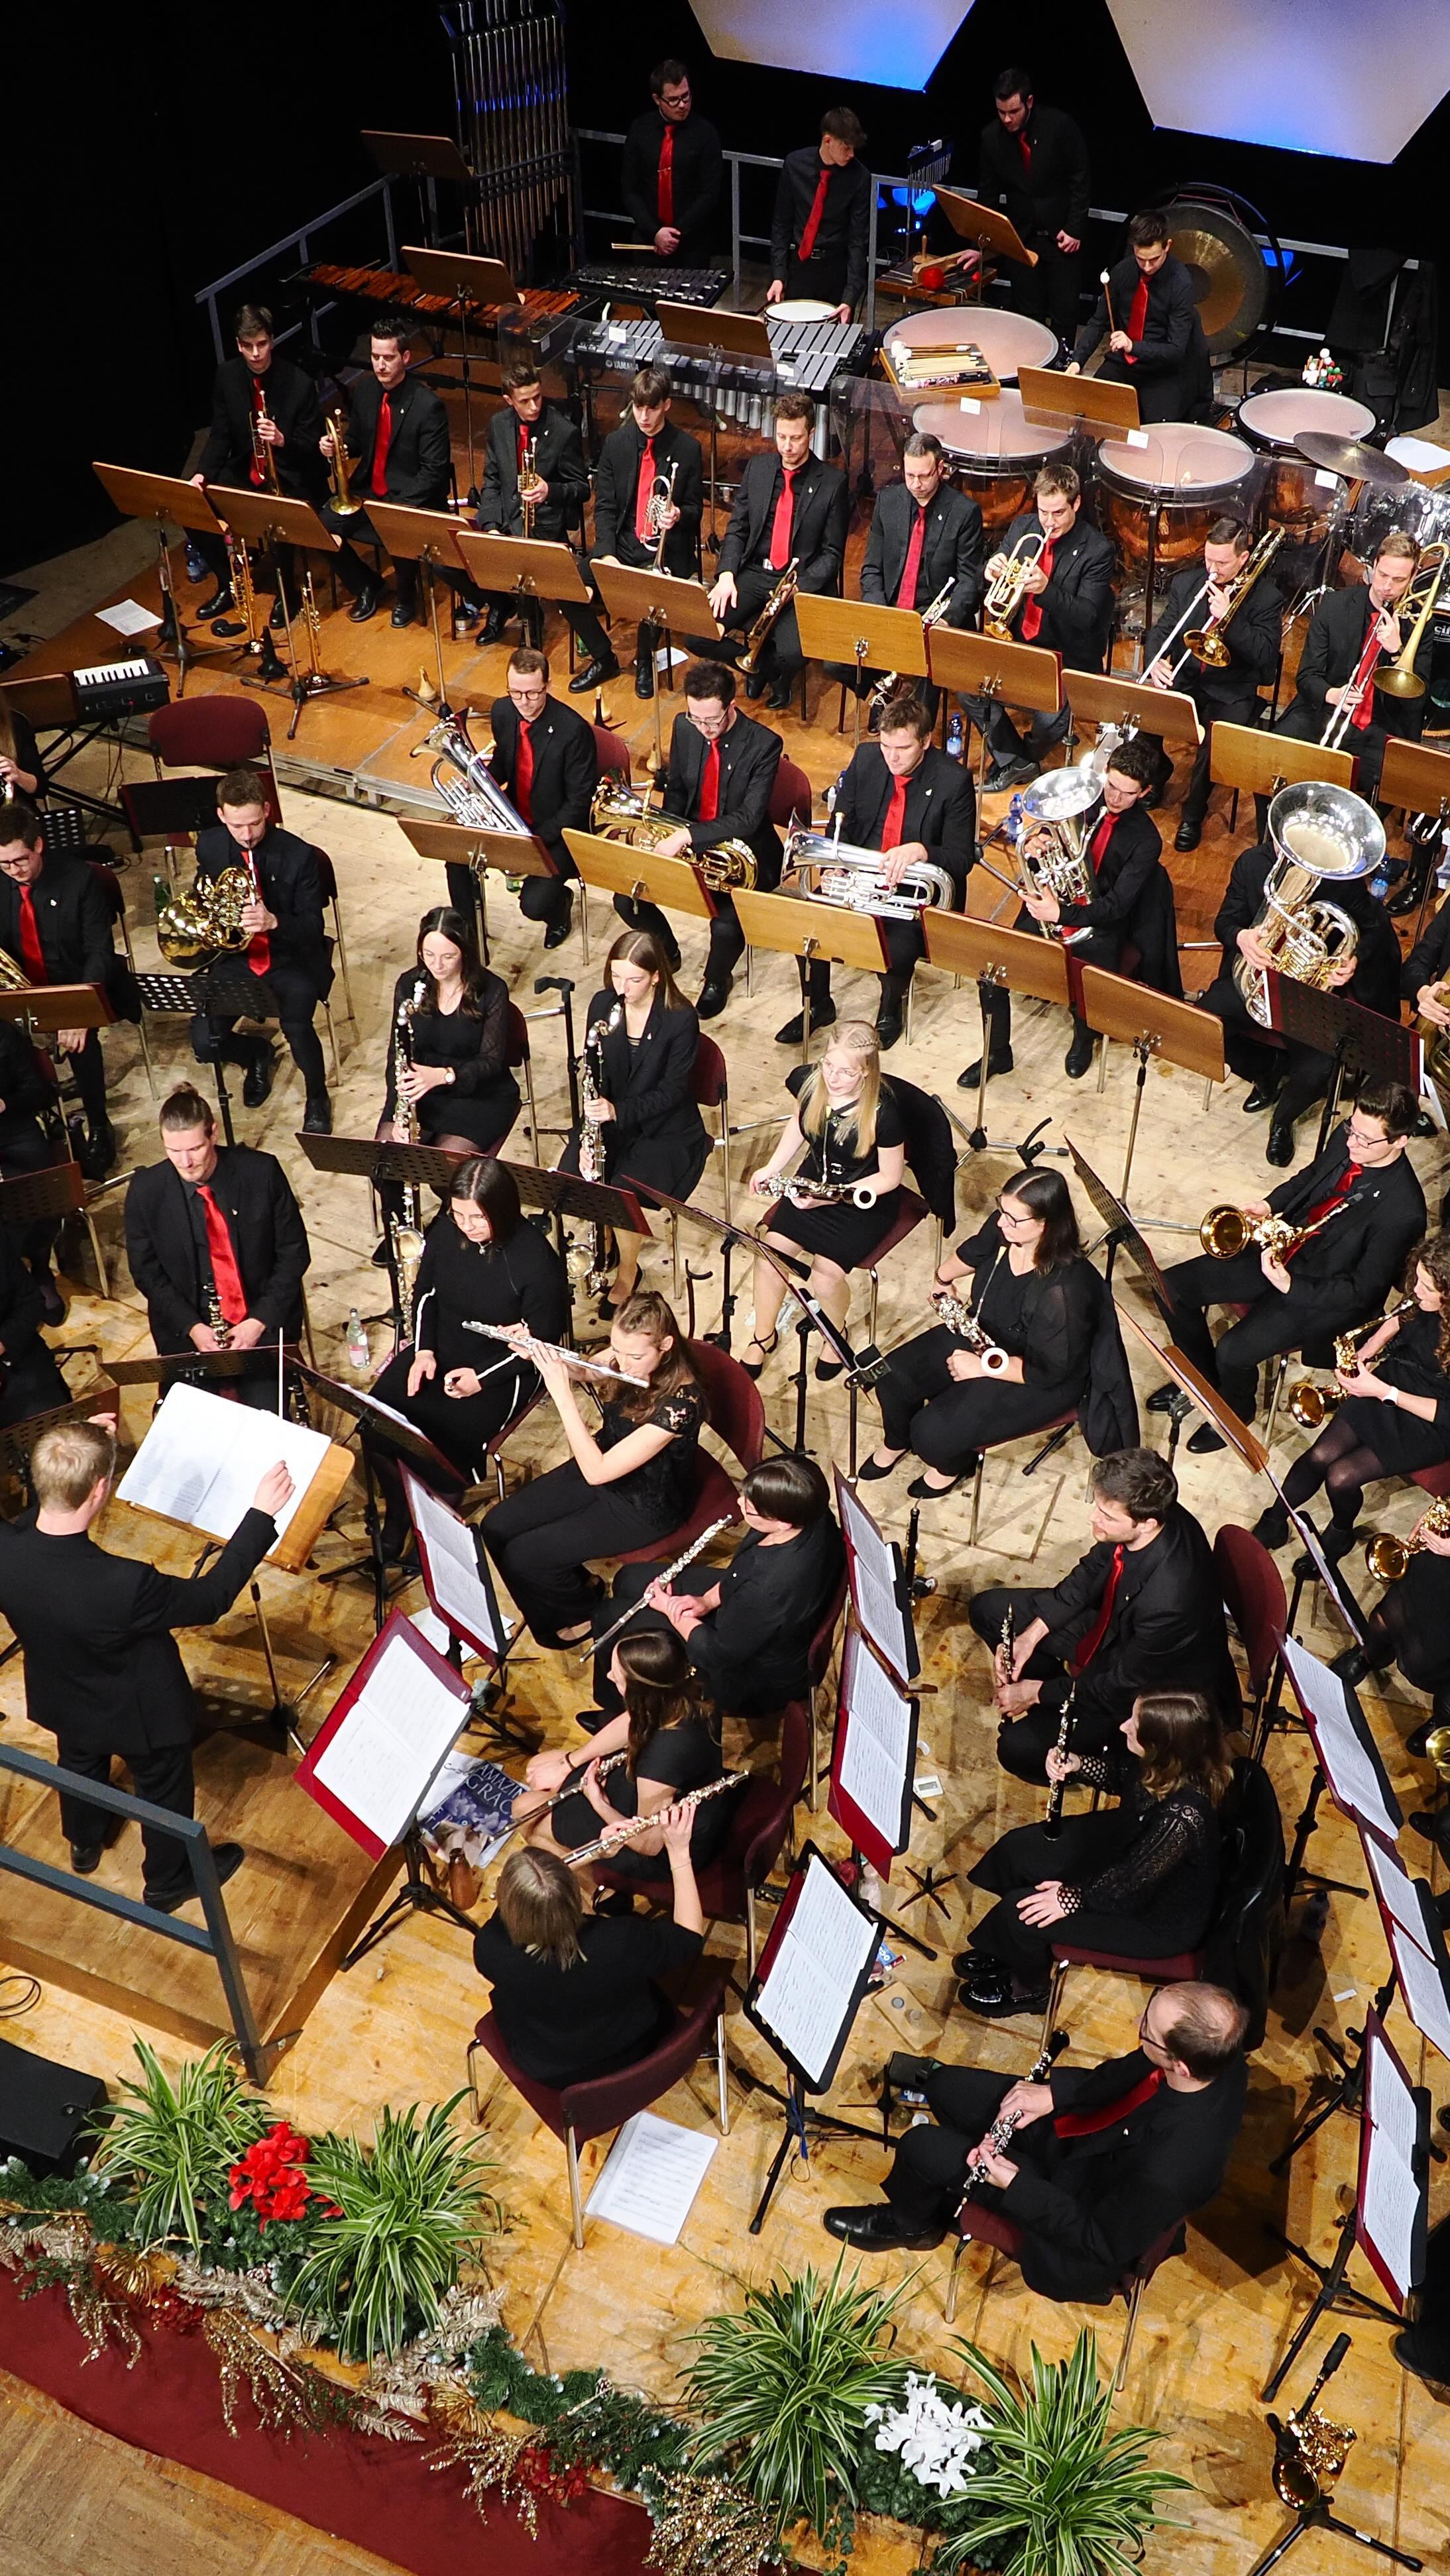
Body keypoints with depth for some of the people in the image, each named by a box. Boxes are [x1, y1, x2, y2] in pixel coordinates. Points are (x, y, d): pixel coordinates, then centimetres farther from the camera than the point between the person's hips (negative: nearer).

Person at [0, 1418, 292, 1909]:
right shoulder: (123, 1585, -46)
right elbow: (209, 1598, -27)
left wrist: (79, 1451, -4)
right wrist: (261, 1515, -24)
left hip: (61, 1701, 5)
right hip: (138, 1713, -5)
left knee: (80, 1767, 37)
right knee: (164, 1793, 26)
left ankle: (85, 1845, 66)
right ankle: (168, 1882, 53)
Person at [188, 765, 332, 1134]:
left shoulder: (299, 855, -14)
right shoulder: (210, 845, -2)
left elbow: (312, 927, -14)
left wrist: (273, 922, -34)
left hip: (290, 959, -3)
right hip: (235, 955, 4)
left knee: (296, 1024, -33)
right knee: (205, 1044, -14)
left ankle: (317, 1098, 0)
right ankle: (259, 1054, 23)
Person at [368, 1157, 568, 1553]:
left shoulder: (535, 1259, -22)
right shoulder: (446, 1231, -7)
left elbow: (539, 1340, -13)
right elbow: (425, 1293, 10)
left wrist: (481, 1377, -19)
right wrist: (423, 1350, -5)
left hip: (500, 1371, -5)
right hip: (438, 1352, 5)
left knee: (445, 1443, -23)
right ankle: (398, 1515, 12)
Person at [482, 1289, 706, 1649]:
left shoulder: (681, 1402, -36)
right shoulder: (628, 1355, -15)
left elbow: (597, 1472, -34)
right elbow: (578, 1372, 8)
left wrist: (562, 1395, -35)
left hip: (644, 1507, -7)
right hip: (602, 1465, 7)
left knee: (521, 1557, -12)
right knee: (497, 1528, -1)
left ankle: (581, 1611, 18)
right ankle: (575, 1583, 23)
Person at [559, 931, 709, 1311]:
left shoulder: (681, 1019, -18)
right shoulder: (603, 1005, -4)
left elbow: (672, 1091, -16)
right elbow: (592, 1076, 1)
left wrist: (618, 1110, -29)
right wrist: (590, 1129, -13)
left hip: (666, 1130, -4)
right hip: (609, 1120, 5)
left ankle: (627, 1272, 3)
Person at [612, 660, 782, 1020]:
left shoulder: (764, 745, -20)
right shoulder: (684, 727, -4)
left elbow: (749, 819, -25)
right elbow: (675, 790, 10)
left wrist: (688, 835, -34)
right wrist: (668, 837, -9)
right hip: (684, 841, 5)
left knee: (726, 926, -29)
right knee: (627, 898, -11)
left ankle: (717, 979, 7)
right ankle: (666, 951, 22)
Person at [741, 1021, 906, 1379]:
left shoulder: (882, 1112, -29)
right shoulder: (808, 1082, -13)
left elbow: (890, 1177, -17)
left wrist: (831, 1196, -25)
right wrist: (771, 1168, 0)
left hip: (865, 1200, -5)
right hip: (814, 1180, 5)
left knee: (826, 1272, -22)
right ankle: (762, 1337, 11)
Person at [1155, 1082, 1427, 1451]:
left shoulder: (1401, 1211, -30)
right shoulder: (1346, 1138, -10)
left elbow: (1362, 1291, -21)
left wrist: (1291, 1286, -28)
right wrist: (1270, 1205, -5)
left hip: (1324, 1294, -7)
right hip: (1283, 1250, 7)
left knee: (1234, 1352, -23)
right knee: (1176, 1285, -1)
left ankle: (1236, 1411, 14)